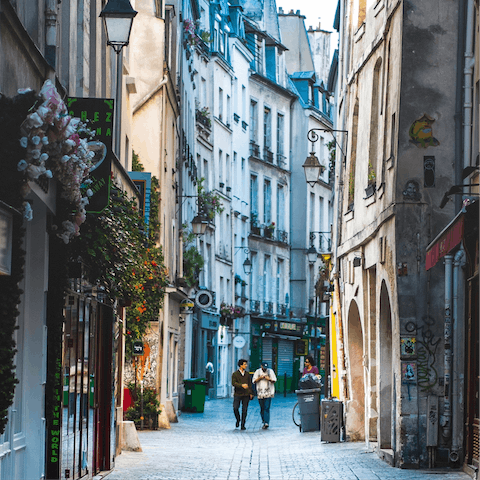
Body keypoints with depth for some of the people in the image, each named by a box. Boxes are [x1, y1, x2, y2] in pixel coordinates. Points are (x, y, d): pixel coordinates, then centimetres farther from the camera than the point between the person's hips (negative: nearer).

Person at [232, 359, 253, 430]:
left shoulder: (247, 374, 9)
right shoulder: (235, 374, -1)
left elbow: (250, 384, 13)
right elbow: (233, 383, -13)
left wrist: (251, 393, 7)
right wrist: (242, 385, -27)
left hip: (246, 395, 2)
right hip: (237, 394, -2)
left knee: (244, 410, 0)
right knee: (235, 408, -11)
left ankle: (243, 425, 7)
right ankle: (238, 420, 17)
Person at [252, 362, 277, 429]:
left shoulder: (270, 371, 6)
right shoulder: (257, 372, 9)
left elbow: (274, 380, 7)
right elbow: (254, 381, 7)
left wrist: (269, 379, -13)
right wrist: (260, 378, -9)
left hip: (268, 393, -3)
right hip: (260, 393, 3)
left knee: (266, 408, -14)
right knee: (262, 408, 4)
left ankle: (266, 423, -22)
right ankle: (264, 422, 14)